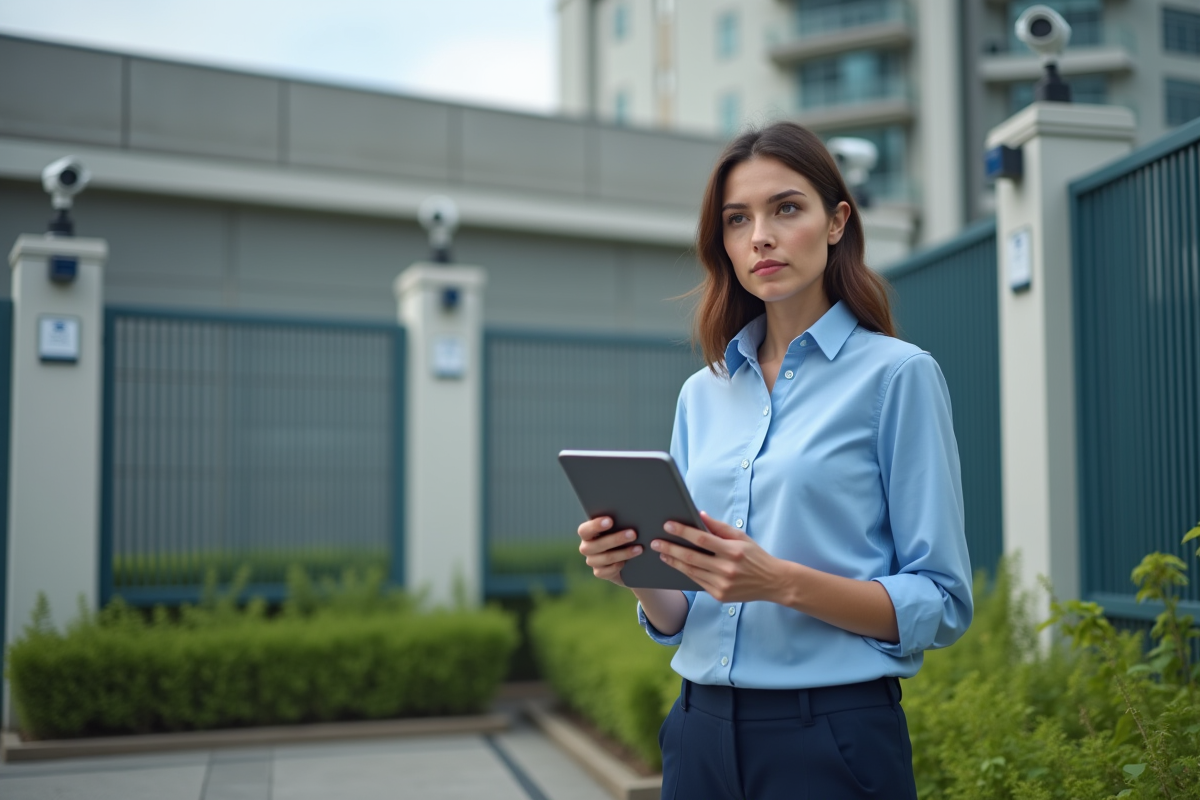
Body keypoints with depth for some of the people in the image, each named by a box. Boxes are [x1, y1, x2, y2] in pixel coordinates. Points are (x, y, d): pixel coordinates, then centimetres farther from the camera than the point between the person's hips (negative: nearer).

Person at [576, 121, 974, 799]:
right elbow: (679, 621, 12)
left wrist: (783, 583, -21)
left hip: (835, 741, -4)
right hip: (703, 730, 5)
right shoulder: (703, 394, 7)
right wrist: (637, 573, -9)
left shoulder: (896, 373, -7)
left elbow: (943, 605, -9)